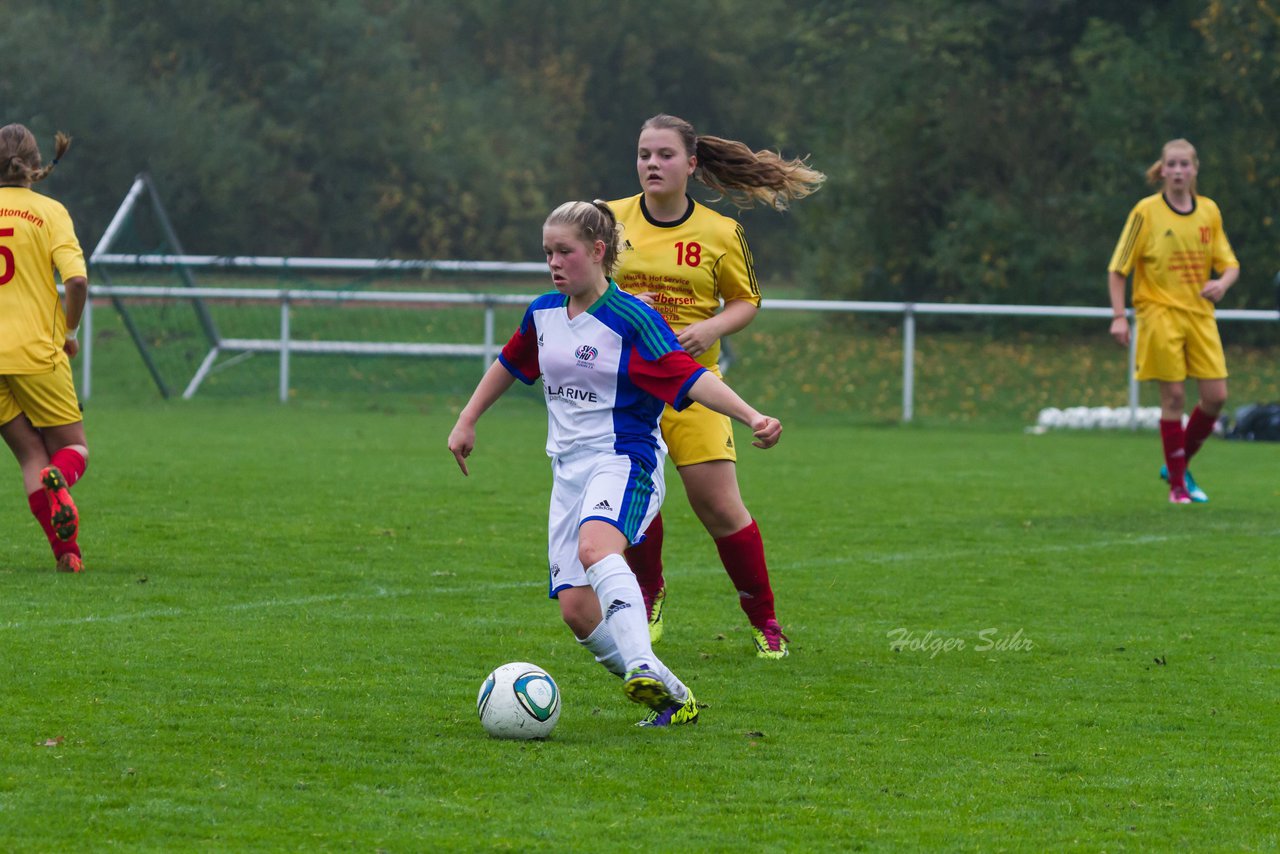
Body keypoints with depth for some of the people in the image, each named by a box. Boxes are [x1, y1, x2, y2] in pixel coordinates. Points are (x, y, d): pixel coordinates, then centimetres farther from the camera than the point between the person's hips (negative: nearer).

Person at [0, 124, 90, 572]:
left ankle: (66, 550, -6)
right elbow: (77, 281, -15)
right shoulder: (49, 211, -3)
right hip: (38, 351, -2)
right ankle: (59, 481, -25)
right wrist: (69, 330, 3)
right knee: (73, 449, 11)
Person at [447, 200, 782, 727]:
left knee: (595, 547, -39)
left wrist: (751, 417, -31)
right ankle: (671, 699, 6)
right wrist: (466, 422, 32)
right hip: (569, 468, 7)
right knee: (576, 610, -6)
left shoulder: (631, 319, -10)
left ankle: (644, 668, -53)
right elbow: (509, 365, 29)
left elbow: (689, 377, -18)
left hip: (624, 460, -7)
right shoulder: (543, 314, 10)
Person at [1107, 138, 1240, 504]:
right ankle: (1177, 485, 5)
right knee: (1174, 396, -7)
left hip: (1199, 313, 4)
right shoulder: (1146, 212, -5)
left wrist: (1222, 283, -12)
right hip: (1160, 313, -4)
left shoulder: (1209, 211, 7)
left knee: (1216, 395, -2)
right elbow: (1118, 267, -2)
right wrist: (1119, 316, -10)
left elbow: (1230, 263, 11)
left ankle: (1179, 466, 19)